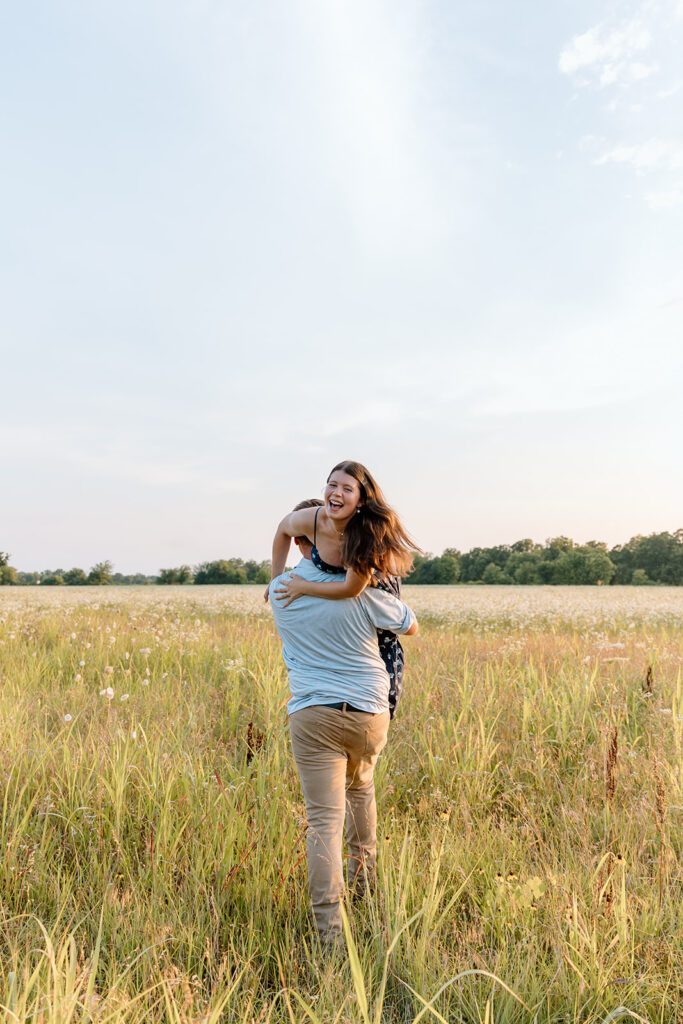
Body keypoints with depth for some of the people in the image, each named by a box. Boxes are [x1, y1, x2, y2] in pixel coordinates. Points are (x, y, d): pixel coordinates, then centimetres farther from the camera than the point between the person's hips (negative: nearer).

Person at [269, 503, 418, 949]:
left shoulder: (279, 590, -1)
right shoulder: (361, 589, -11)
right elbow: (411, 627, 4)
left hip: (312, 715, 0)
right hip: (368, 712, 1)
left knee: (324, 819, 0)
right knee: (361, 786, 29)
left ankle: (330, 926, -4)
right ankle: (363, 875, 43)